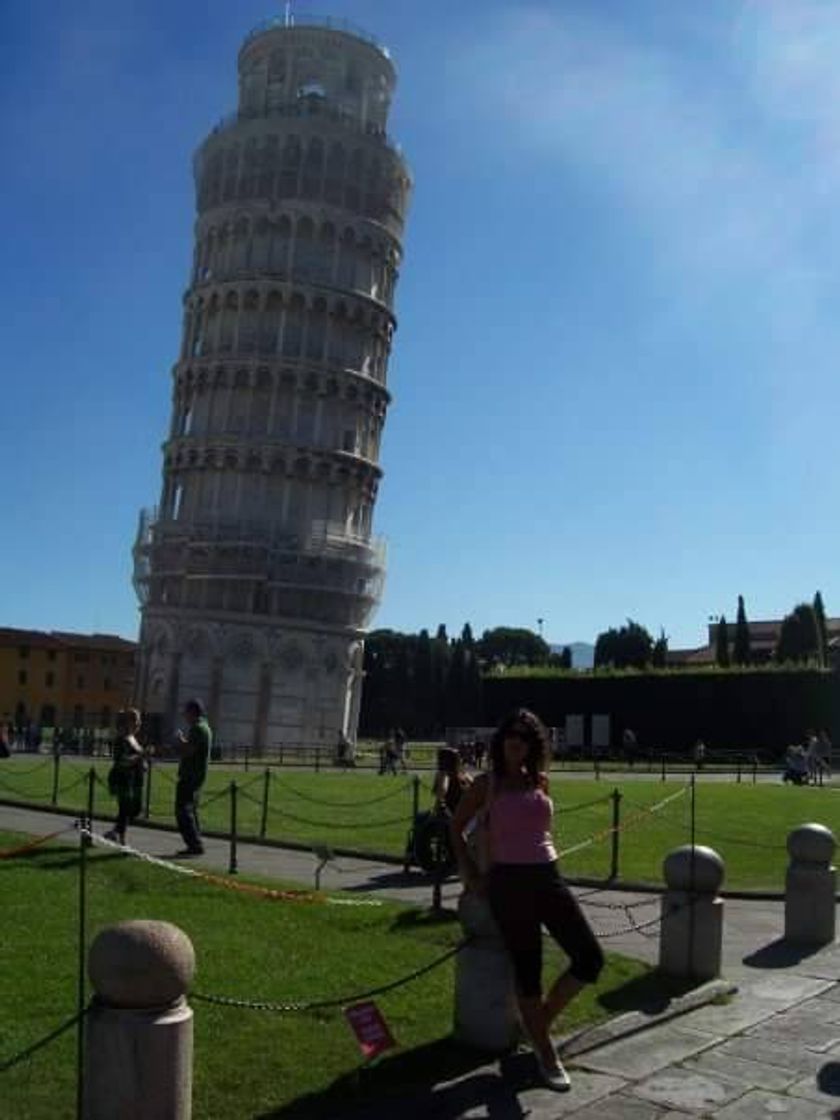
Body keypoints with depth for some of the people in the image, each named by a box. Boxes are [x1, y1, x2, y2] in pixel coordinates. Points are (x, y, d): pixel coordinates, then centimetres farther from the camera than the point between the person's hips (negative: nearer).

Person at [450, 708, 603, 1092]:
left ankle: (542, 1019, 20)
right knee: (527, 969, 1)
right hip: (509, 882, -5)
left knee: (590, 958, -2)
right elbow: (456, 827, 9)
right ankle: (546, 1056, 18)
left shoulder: (540, 782, 11)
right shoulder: (487, 784, -1)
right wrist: (470, 872, 5)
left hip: (547, 876, 5)